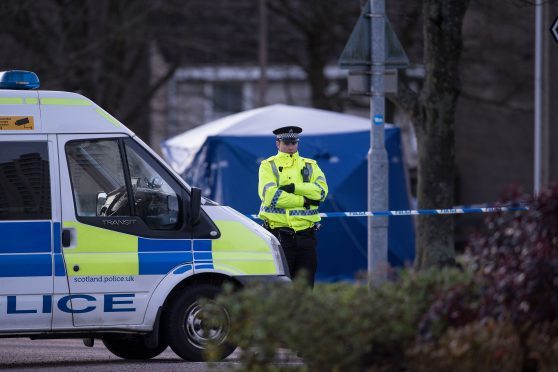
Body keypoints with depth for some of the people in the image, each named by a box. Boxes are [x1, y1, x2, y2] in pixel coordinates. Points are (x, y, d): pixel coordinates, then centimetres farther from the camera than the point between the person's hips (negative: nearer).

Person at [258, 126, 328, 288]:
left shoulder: (310, 166, 16)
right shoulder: (268, 166, 6)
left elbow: (321, 190, -2)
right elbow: (270, 194, -12)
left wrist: (294, 187, -13)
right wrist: (303, 200, -10)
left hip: (306, 235, 3)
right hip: (279, 235, -3)